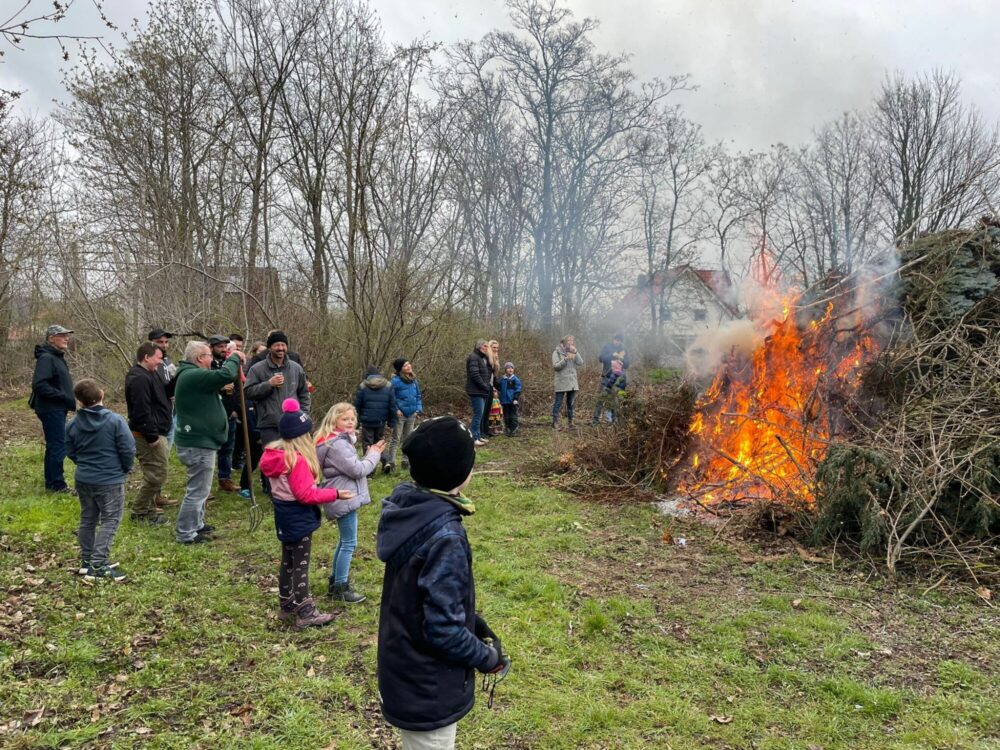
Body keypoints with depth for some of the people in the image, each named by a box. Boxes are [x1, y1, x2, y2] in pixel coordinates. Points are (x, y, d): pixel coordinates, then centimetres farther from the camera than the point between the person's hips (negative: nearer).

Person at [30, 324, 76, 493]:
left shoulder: (57, 357, 15)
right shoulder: (46, 358, -16)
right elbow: (39, 385, -25)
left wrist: (68, 399, 8)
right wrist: (64, 397, -22)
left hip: (58, 409, 10)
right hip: (51, 409, -10)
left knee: (54, 446, 16)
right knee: (58, 447, -6)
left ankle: (52, 482, 25)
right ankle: (57, 484, 2)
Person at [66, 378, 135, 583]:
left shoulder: (73, 425, -2)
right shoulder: (115, 420, -17)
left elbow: (71, 452, 8)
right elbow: (128, 449, -16)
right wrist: (126, 469, 2)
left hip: (83, 480, 5)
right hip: (110, 481, -5)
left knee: (87, 520, 18)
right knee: (110, 521, 2)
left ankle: (86, 560, 28)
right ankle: (98, 565, -4)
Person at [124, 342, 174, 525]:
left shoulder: (151, 374, 13)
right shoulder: (139, 379, -21)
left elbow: (164, 393, 19)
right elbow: (142, 411, -25)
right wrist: (152, 437, -23)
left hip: (157, 433, 11)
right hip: (148, 435, -11)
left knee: (157, 474, 18)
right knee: (156, 475, -6)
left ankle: (149, 508, 29)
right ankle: (139, 512, 6)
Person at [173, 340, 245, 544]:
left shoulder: (191, 375, 15)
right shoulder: (194, 375, -21)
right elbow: (225, 375, -29)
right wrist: (234, 357, -14)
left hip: (197, 441, 11)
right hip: (198, 444, -11)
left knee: (199, 488, 23)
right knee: (197, 491, -3)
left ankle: (196, 525, 35)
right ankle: (185, 534, 5)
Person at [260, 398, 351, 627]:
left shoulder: (275, 453, 1)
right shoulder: (297, 460, -27)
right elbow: (306, 495, -25)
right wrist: (335, 494, -20)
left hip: (284, 514, 9)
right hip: (298, 517, -9)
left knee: (288, 561, 20)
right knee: (301, 564, 3)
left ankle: (287, 606, 33)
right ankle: (305, 613, 14)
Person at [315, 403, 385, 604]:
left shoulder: (340, 440, 12)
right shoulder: (337, 444, -21)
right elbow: (357, 470, -20)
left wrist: (371, 454, 6)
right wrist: (374, 455, -8)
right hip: (344, 498, -11)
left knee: (344, 541, 20)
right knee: (349, 543, -2)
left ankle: (335, 581, 30)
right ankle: (341, 588, 7)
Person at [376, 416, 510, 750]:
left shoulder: (406, 505, -6)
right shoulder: (444, 537, -33)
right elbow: (443, 629, -28)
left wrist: (471, 619, 6)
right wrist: (487, 658, -11)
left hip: (405, 671, 8)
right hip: (428, 688, -8)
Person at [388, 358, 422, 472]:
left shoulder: (414, 380, 6)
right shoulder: (396, 381, -14)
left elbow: (418, 396, 13)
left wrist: (419, 409, 3)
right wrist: (396, 410, -18)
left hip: (412, 414, 6)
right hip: (400, 414, -6)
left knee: (408, 439, 15)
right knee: (396, 439, -2)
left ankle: (406, 462, 25)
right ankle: (391, 463, 3)